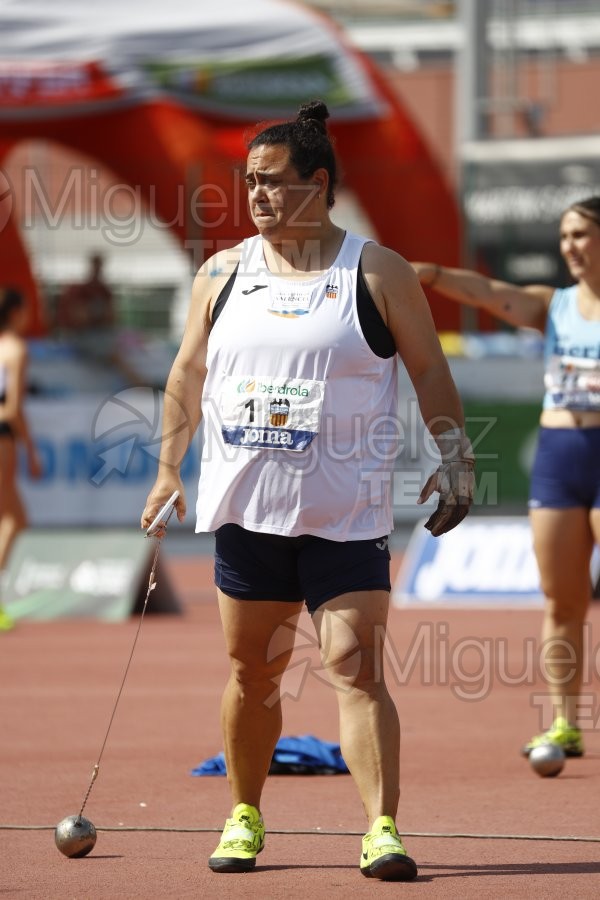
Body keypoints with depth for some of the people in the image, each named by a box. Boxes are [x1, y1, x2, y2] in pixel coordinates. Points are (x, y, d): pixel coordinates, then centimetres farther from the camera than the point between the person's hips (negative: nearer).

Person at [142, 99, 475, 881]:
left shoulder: (378, 273, -1)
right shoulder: (223, 274, 9)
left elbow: (430, 373, 3)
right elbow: (188, 375, 15)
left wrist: (455, 461, -4)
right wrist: (168, 468, 9)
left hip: (346, 515, -4)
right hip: (244, 508, 4)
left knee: (355, 666, -12)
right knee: (252, 670, 9)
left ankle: (383, 828, -15)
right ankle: (245, 816, 24)